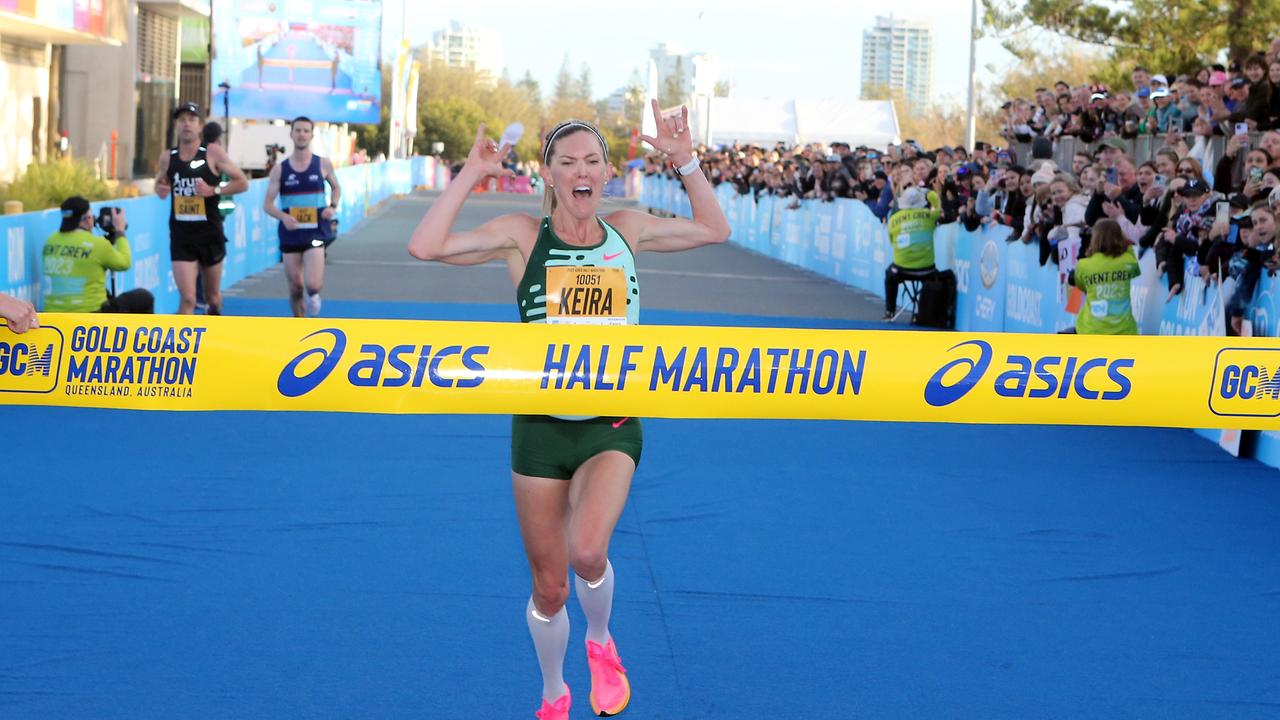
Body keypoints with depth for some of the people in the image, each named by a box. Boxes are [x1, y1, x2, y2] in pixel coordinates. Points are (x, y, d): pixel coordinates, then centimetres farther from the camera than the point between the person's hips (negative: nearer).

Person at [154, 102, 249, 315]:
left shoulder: (213, 153, -6)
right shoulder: (168, 157, 2)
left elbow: (242, 182, -4)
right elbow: (160, 181, 20)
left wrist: (214, 190, -19)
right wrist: (160, 189, -4)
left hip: (210, 233, 0)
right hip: (181, 235, 0)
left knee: (212, 295, 16)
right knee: (187, 299, -12)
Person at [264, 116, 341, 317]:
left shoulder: (323, 164, 0)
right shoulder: (280, 169, -1)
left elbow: (336, 188, 18)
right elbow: (268, 204, -1)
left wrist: (333, 206, -2)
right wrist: (283, 216, -21)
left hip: (315, 232, -1)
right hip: (290, 233, 1)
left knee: (313, 284, -17)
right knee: (295, 287, 7)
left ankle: (313, 295, 21)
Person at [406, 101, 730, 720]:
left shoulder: (627, 230, 3)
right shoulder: (522, 235, -5)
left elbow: (713, 229, 16)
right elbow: (425, 246, -17)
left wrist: (684, 162, 7)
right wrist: (471, 174, -14)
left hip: (612, 425, 0)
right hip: (541, 428, 0)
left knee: (587, 549, -26)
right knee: (549, 587, 9)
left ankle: (601, 643, 8)